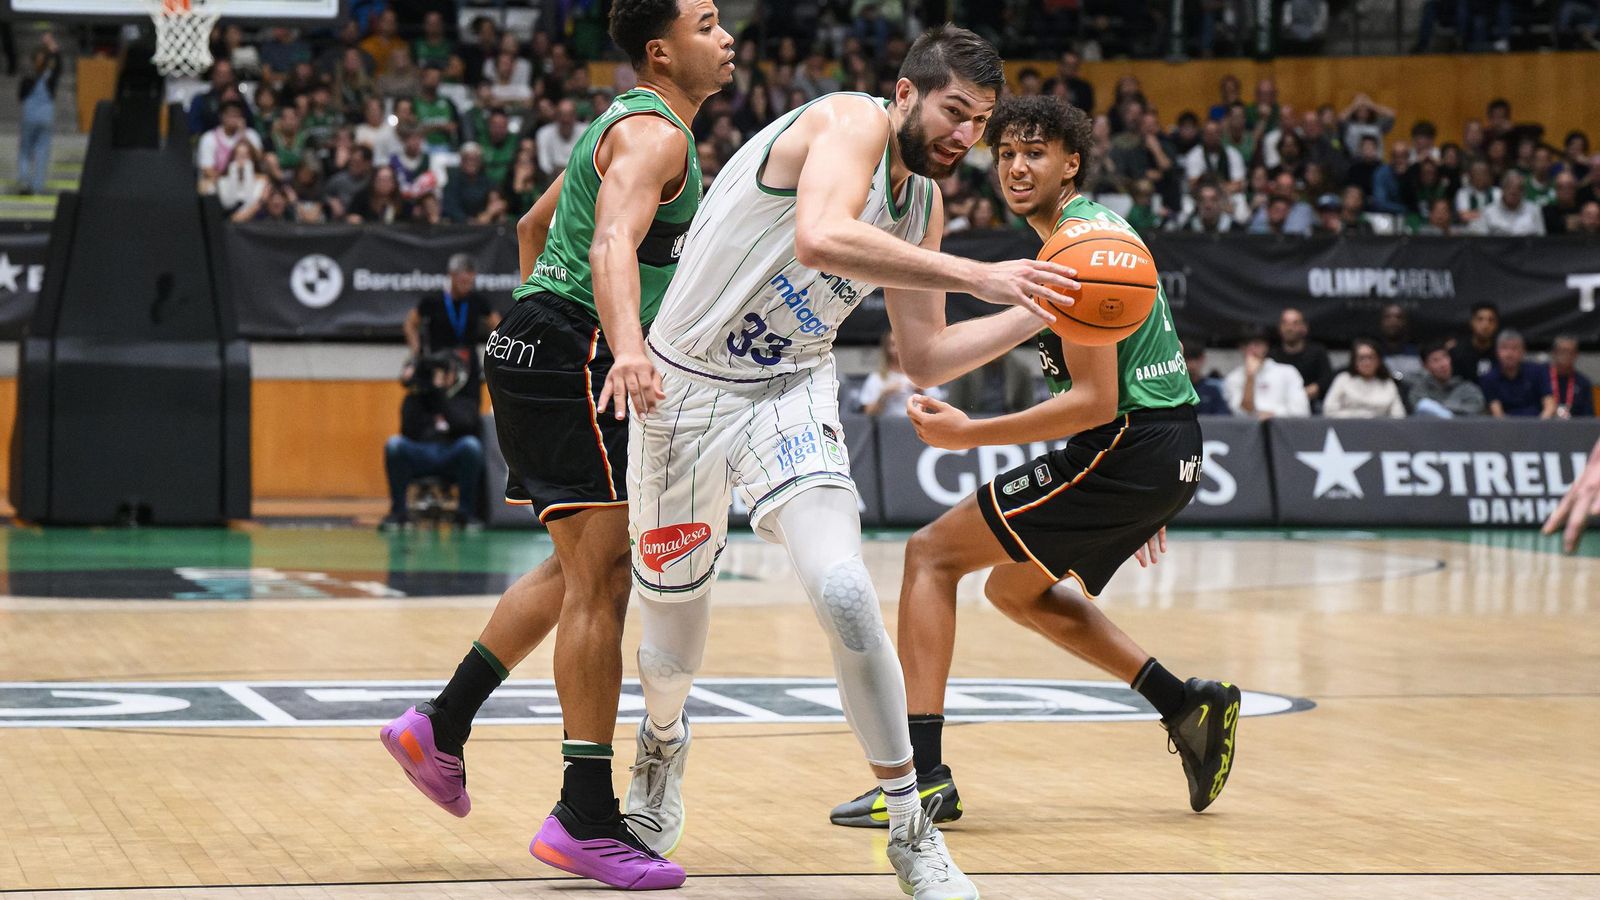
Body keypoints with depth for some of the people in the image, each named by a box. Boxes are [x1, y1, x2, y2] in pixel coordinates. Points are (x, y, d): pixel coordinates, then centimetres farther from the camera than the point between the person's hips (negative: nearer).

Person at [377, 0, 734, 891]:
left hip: (544, 345, 11)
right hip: (570, 358, -11)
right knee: (601, 578, -11)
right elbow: (612, 242, -33)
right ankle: (587, 818, -11)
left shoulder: (629, 124, 20)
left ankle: (441, 726, 24)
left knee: (582, 569, 20)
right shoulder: (655, 134, -14)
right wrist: (626, 347, -49)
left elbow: (536, 226, 31)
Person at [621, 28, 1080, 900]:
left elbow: (923, 360, 11)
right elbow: (819, 239, -41)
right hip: (686, 388, -4)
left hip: (790, 394, 4)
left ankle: (911, 830, -13)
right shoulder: (849, 121, -20)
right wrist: (975, 276, -40)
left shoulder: (925, 202, 3)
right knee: (673, 645, 10)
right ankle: (662, 742, 48)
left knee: (844, 593, -22)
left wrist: (1033, 317, -1)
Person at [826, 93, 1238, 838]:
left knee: (932, 553, -5)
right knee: (1015, 590, 25)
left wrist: (969, 434, -19)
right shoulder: (1099, 226, 17)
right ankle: (1187, 706, 19)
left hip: (1128, 447, -10)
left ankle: (922, 772, -11)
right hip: (1169, 452, 10)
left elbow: (1095, 401, -21)